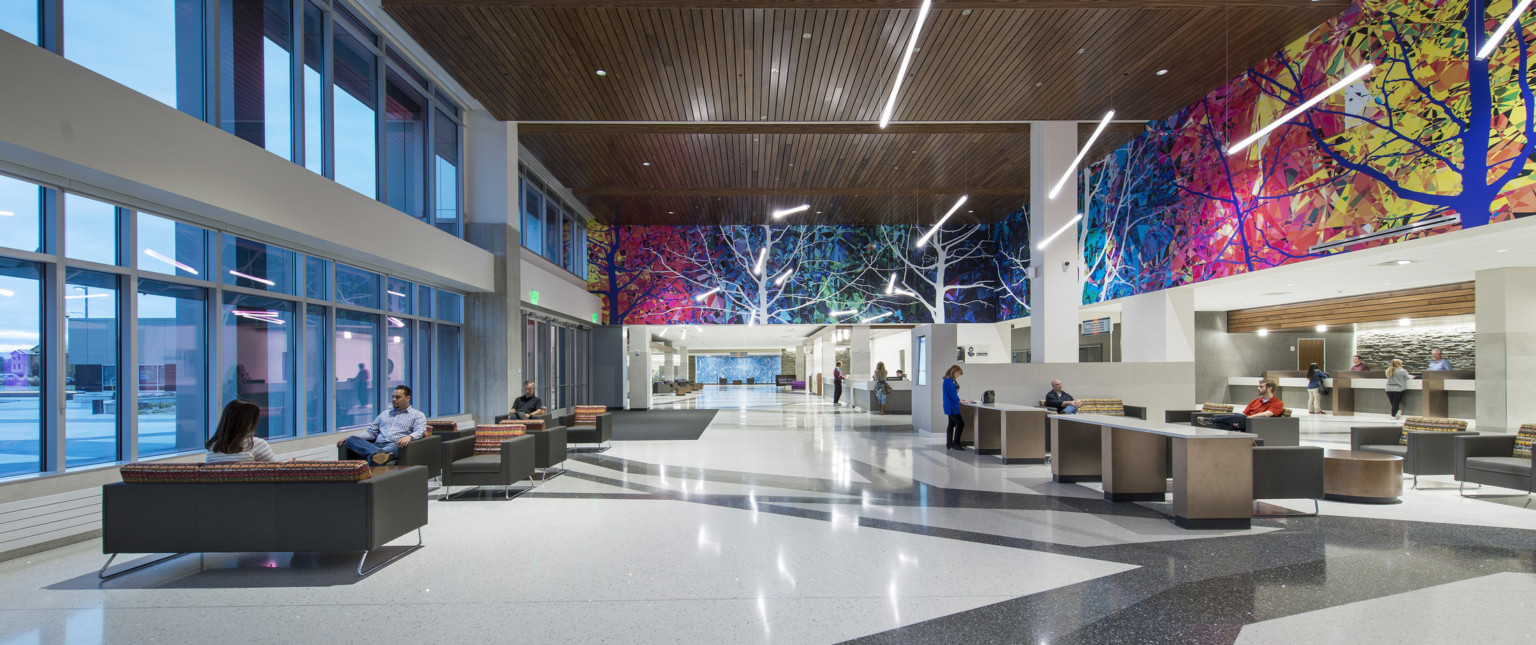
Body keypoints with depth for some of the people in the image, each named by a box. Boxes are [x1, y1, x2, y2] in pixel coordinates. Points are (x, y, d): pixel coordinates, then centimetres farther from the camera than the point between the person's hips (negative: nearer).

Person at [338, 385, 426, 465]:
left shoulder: (417, 415, 15)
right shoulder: (385, 413, 32)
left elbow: (419, 431, -2)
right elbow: (371, 432, 27)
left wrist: (409, 437, -26)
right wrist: (348, 438, 12)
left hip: (394, 445, -5)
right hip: (376, 445, 5)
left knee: (396, 446, -40)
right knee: (351, 439, -22)